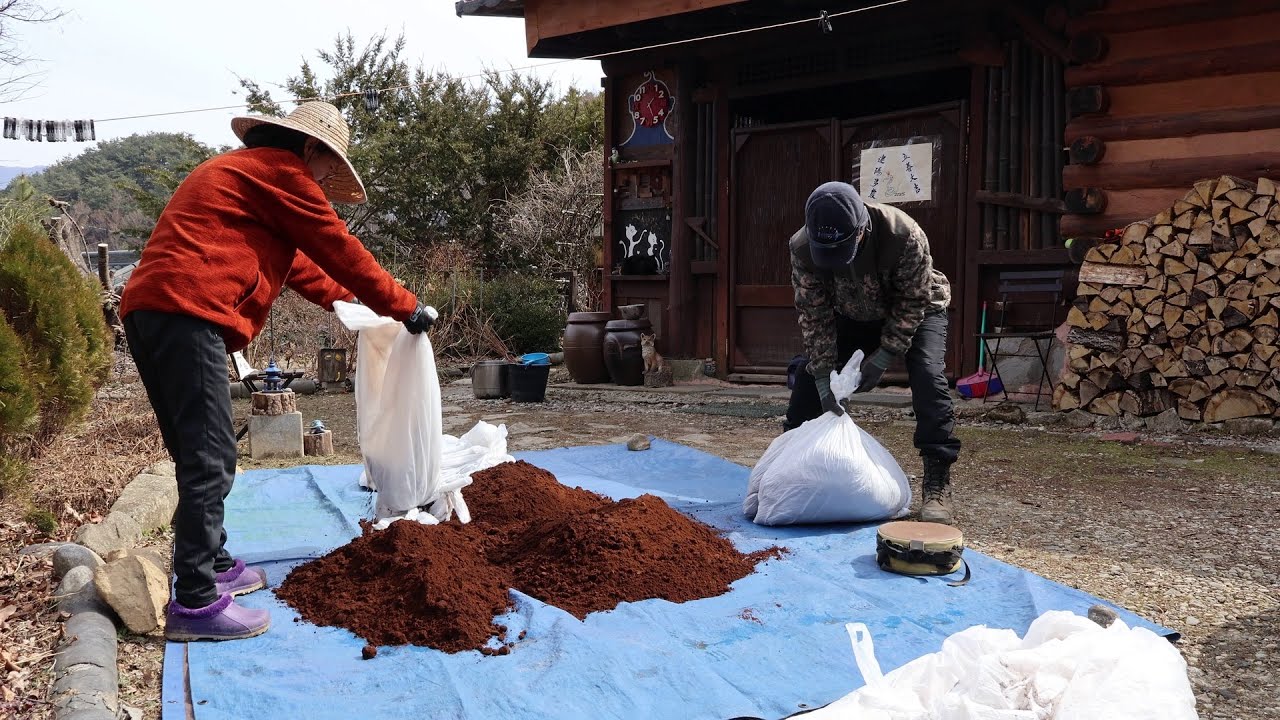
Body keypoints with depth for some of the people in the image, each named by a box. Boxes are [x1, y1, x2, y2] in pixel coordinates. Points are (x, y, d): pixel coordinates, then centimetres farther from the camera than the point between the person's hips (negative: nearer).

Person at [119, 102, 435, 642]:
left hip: (151, 313, 11)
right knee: (211, 460, -9)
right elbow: (339, 251, 0)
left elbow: (295, 262, 34)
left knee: (200, 455, 17)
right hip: (188, 315, -11)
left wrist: (354, 305, 35)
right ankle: (195, 603, -7)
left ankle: (212, 566, 27)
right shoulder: (280, 172, 1)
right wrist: (405, 308, 9)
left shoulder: (240, 173, 31)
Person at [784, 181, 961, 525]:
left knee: (927, 377, -26)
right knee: (808, 373, -6)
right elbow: (815, 315, -21)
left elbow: (913, 302, -25)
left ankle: (937, 485, -19)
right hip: (852, 315, 3)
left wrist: (884, 357, -27)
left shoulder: (904, 236, -39)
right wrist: (823, 377, -24)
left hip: (916, 311, -3)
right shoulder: (803, 247, -30)